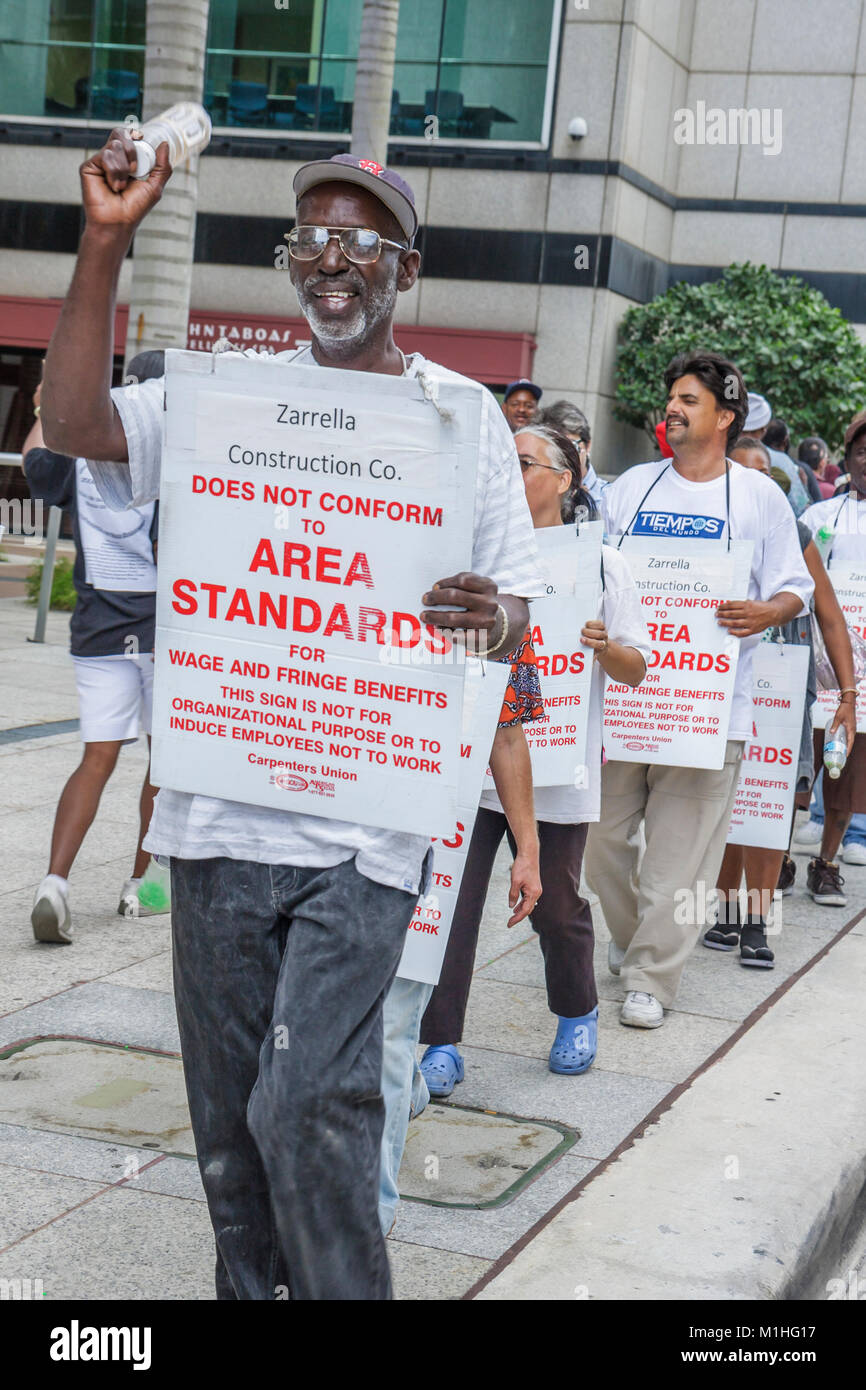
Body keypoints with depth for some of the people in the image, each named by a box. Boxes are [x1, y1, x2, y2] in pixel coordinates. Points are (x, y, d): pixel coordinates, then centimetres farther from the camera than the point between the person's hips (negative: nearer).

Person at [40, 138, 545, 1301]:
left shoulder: (464, 413, 5)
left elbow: (517, 609, 6)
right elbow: (75, 423, -6)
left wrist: (493, 618, -18)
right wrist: (105, 244, -11)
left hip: (366, 821, -2)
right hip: (222, 807, 3)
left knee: (308, 1103, -11)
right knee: (229, 1107, 12)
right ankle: (249, 1288, 31)